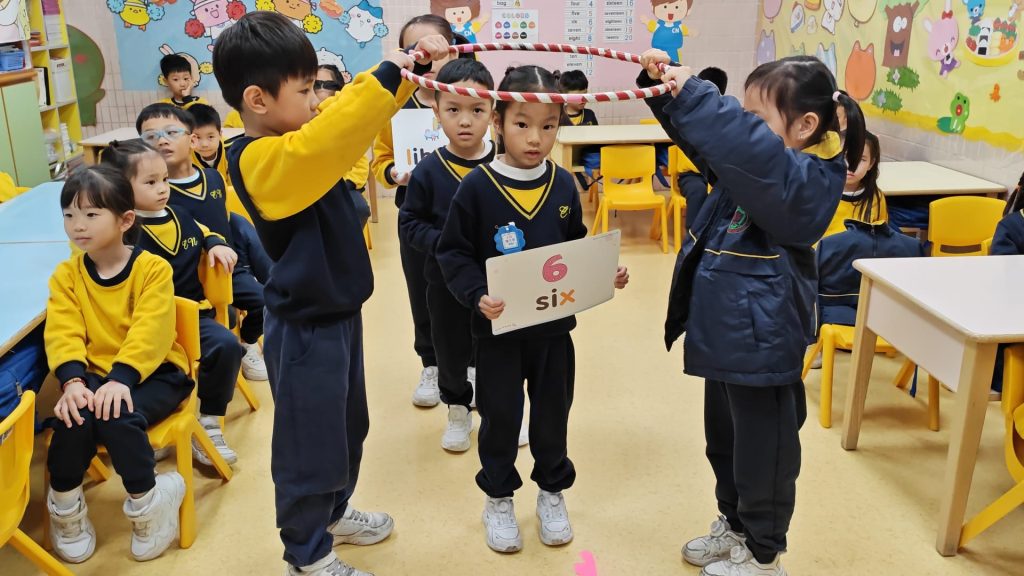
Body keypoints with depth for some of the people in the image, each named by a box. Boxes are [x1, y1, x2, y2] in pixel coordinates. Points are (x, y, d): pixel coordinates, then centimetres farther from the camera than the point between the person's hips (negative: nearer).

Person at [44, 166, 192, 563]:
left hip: (154, 372, -3)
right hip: (95, 374, 4)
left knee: (116, 415, -31)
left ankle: (146, 502, -7)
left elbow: (150, 332, -21)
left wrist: (120, 379, -34)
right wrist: (73, 381, -28)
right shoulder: (66, 275, 3)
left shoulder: (152, 268, -9)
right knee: (75, 414, -27)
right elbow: (63, 333, -9)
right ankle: (65, 504, 0)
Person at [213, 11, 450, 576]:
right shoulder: (260, 160, -26)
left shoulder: (300, 132, 1)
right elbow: (322, 145, -45)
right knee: (309, 442, 9)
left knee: (347, 427, 25)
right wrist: (384, 76, -39)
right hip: (306, 327, -9)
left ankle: (333, 512, 47)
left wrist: (413, 66, -5)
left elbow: (349, 116, 9)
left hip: (338, 312, 10)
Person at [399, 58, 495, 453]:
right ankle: (458, 411, 41)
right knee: (451, 353, 17)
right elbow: (410, 223, -5)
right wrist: (442, 243, -20)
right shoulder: (429, 171, -10)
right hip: (446, 283, 1)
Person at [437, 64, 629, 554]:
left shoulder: (563, 185, -1)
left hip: (554, 325, 3)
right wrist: (476, 295, -24)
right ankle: (498, 499, 33)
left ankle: (552, 493, 38)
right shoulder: (477, 186, -13)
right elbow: (453, 254, -10)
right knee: (499, 416, 12)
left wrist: (604, 274, -6)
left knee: (553, 412, 16)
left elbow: (577, 248, 10)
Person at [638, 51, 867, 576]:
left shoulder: (804, 179, -22)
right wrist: (666, 88, -2)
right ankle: (733, 525, 46)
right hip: (726, 334, 10)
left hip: (761, 344, -9)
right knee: (725, 443, 25)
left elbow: (750, 147, -42)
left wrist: (694, 95, -37)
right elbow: (704, 139, 13)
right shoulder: (761, 167, 5)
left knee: (763, 453, 10)